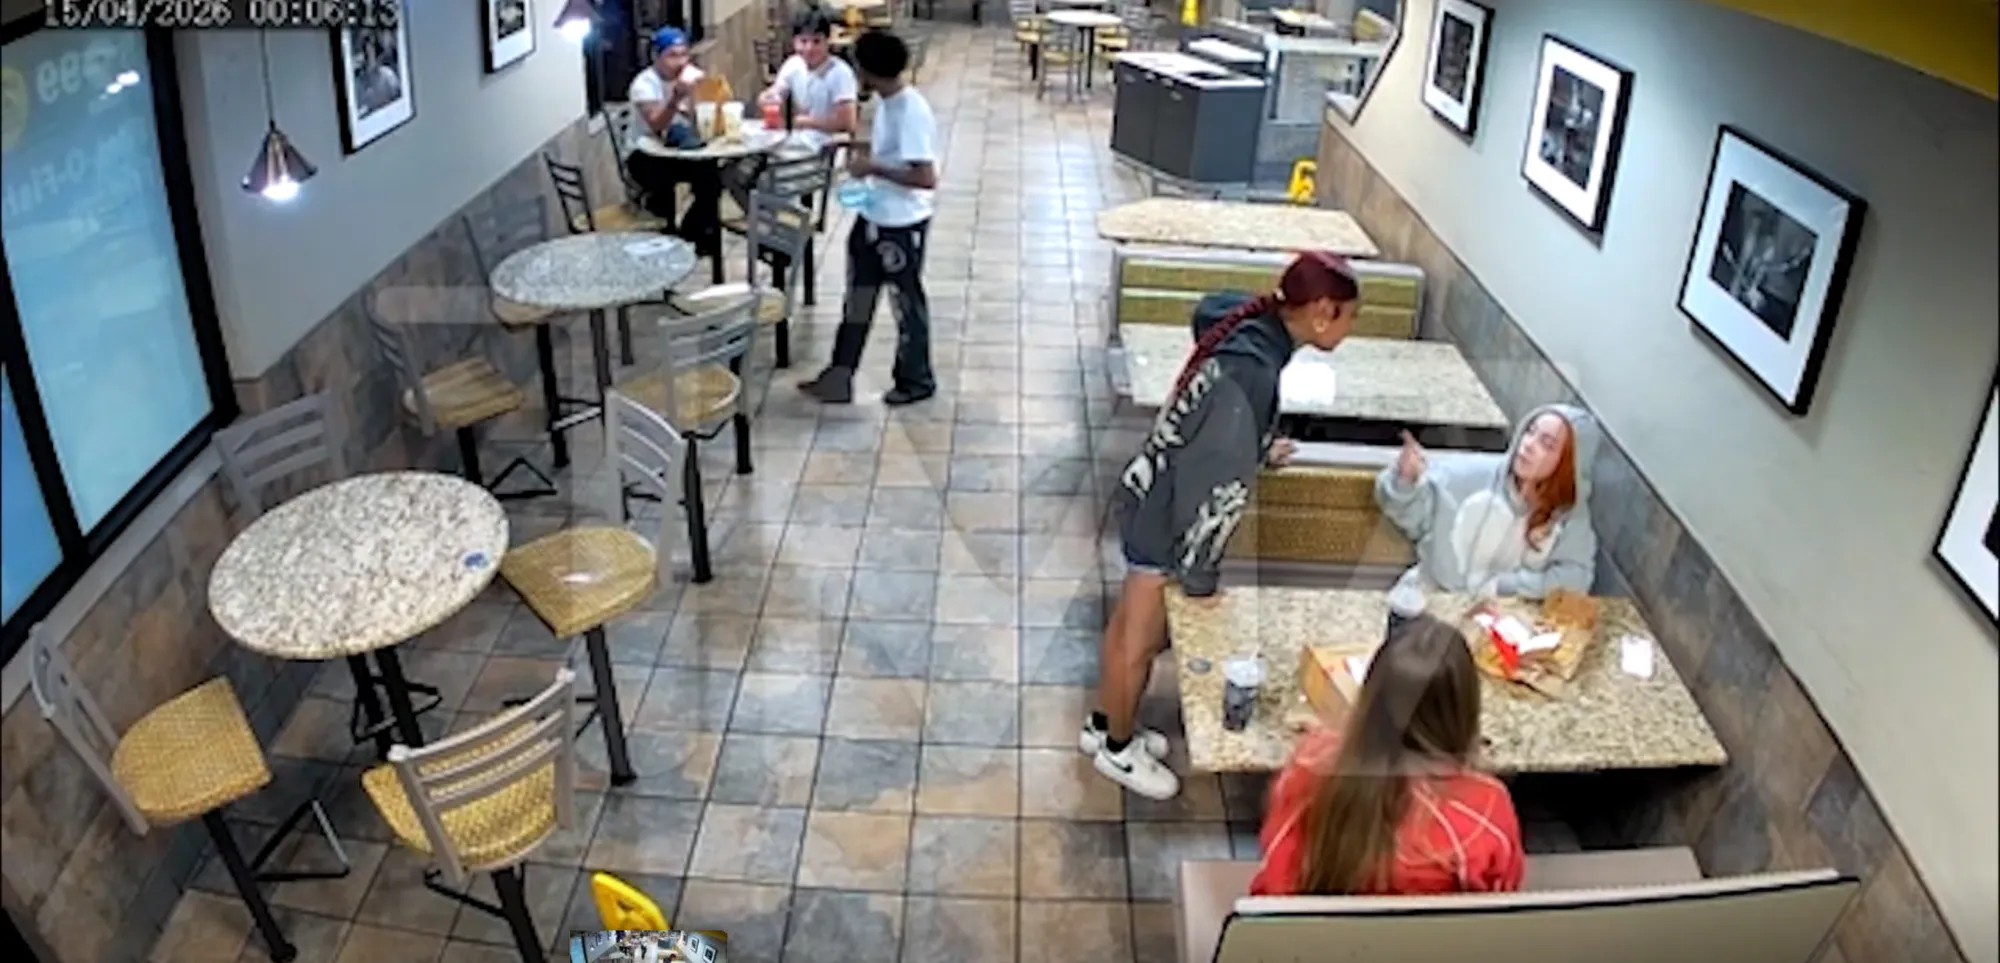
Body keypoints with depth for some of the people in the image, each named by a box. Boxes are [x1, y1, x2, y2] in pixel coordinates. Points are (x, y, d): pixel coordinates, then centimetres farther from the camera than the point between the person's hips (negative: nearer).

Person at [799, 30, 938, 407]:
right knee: (857, 299, 15)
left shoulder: (912, 111, -25)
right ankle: (839, 378, 26)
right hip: (872, 216, 9)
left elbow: (926, 177, -29)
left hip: (902, 225, -9)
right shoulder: (884, 99, 3)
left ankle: (916, 380, 28)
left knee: (907, 302, 9)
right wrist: (864, 155, 2)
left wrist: (873, 168, -23)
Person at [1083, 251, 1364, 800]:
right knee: (1142, 641, 12)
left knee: (1129, 625, 24)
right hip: (1167, 522, -9)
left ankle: (1104, 727, 44)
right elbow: (1214, 482, -27)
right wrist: (1199, 575, -18)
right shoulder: (1252, 370, -31)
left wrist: (1260, 449, 21)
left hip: (1155, 501, 9)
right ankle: (1118, 750, 34)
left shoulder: (1250, 329, -3)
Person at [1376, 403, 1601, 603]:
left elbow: (1576, 578, -15)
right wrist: (1405, 481, -27)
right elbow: (1414, 512, -5)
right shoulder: (1474, 474, -8)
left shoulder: (1571, 515, -6)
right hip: (1433, 595, -1)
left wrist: (1499, 587, -21)